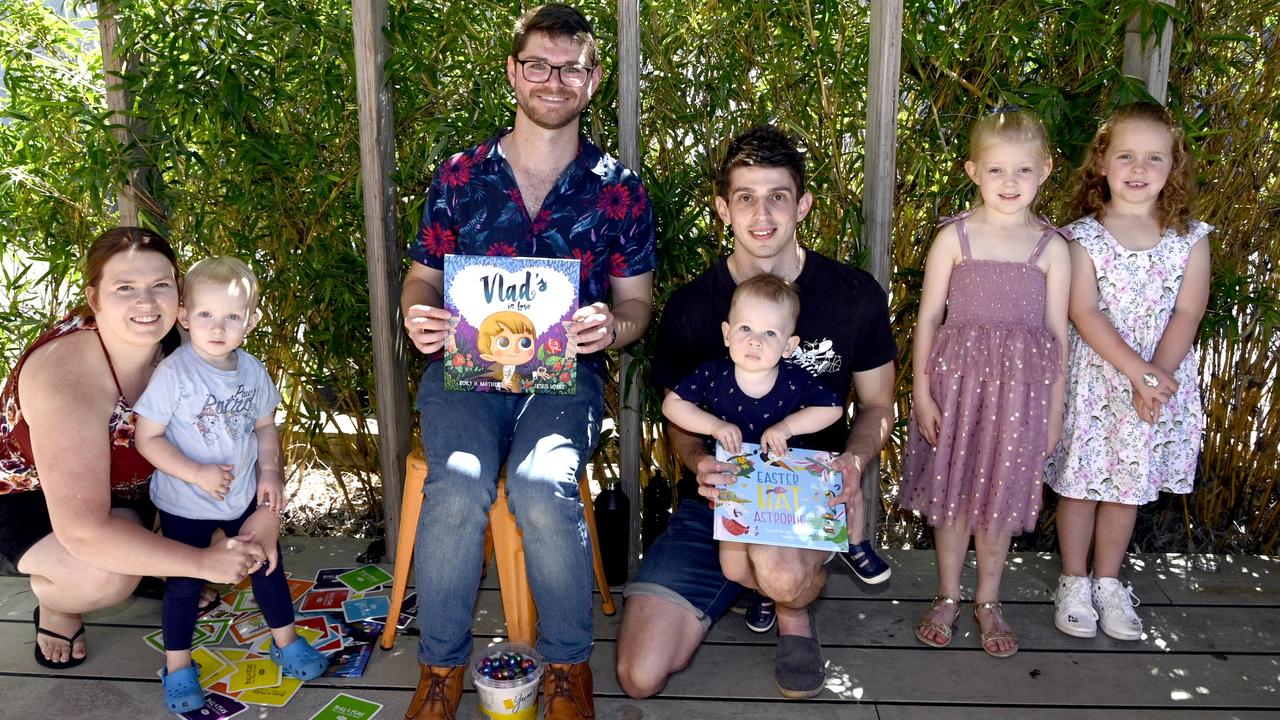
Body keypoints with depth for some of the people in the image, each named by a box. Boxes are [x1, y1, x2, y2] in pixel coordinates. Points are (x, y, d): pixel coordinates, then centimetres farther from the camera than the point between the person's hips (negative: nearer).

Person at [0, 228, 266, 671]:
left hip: (127, 478, 7)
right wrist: (204, 562, -40)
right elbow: (84, 532, -42)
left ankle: (153, 566, 14)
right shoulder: (68, 380, -39)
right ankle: (55, 606, 4)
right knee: (106, 575, -33)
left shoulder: (173, 340, -19)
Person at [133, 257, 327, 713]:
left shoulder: (252, 371, -6)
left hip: (245, 497, 4)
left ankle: (285, 639, 38)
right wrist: (196, 473, -28)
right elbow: (148, 438, -19)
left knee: (266, 565, 16)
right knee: (184, 584, 10)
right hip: (185, 504, -4)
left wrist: (270, 472, -5)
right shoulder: (173, 374, -22)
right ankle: (177, 666, 30)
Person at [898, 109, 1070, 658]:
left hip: (1021, 386, 1)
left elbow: (1057, 332, 3)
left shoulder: (1052, 248, 0)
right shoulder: (954, 238, -4)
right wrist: (921, 389, -6)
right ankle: (947, 598, 28)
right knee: (952, 492, 10)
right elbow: (928, 317, -2)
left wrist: (1055, 407, 3)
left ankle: (988, 603, 29)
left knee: (1001, 495, 11)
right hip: (957, 376, -1)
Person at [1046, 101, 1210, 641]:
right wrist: (1137, 371, -20)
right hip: (1093, 377, -2)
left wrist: (1158, 374, -18)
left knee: (1128, 483, 13)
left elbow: (1187, 314, -5)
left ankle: (1107, 581, 29)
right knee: (1080, 480, 6)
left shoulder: (1190, 239, 1)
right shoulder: (1084, 237, -6)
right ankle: (1074, 582, 23)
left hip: (1163, 381, 2)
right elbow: (1084, 313, -13)